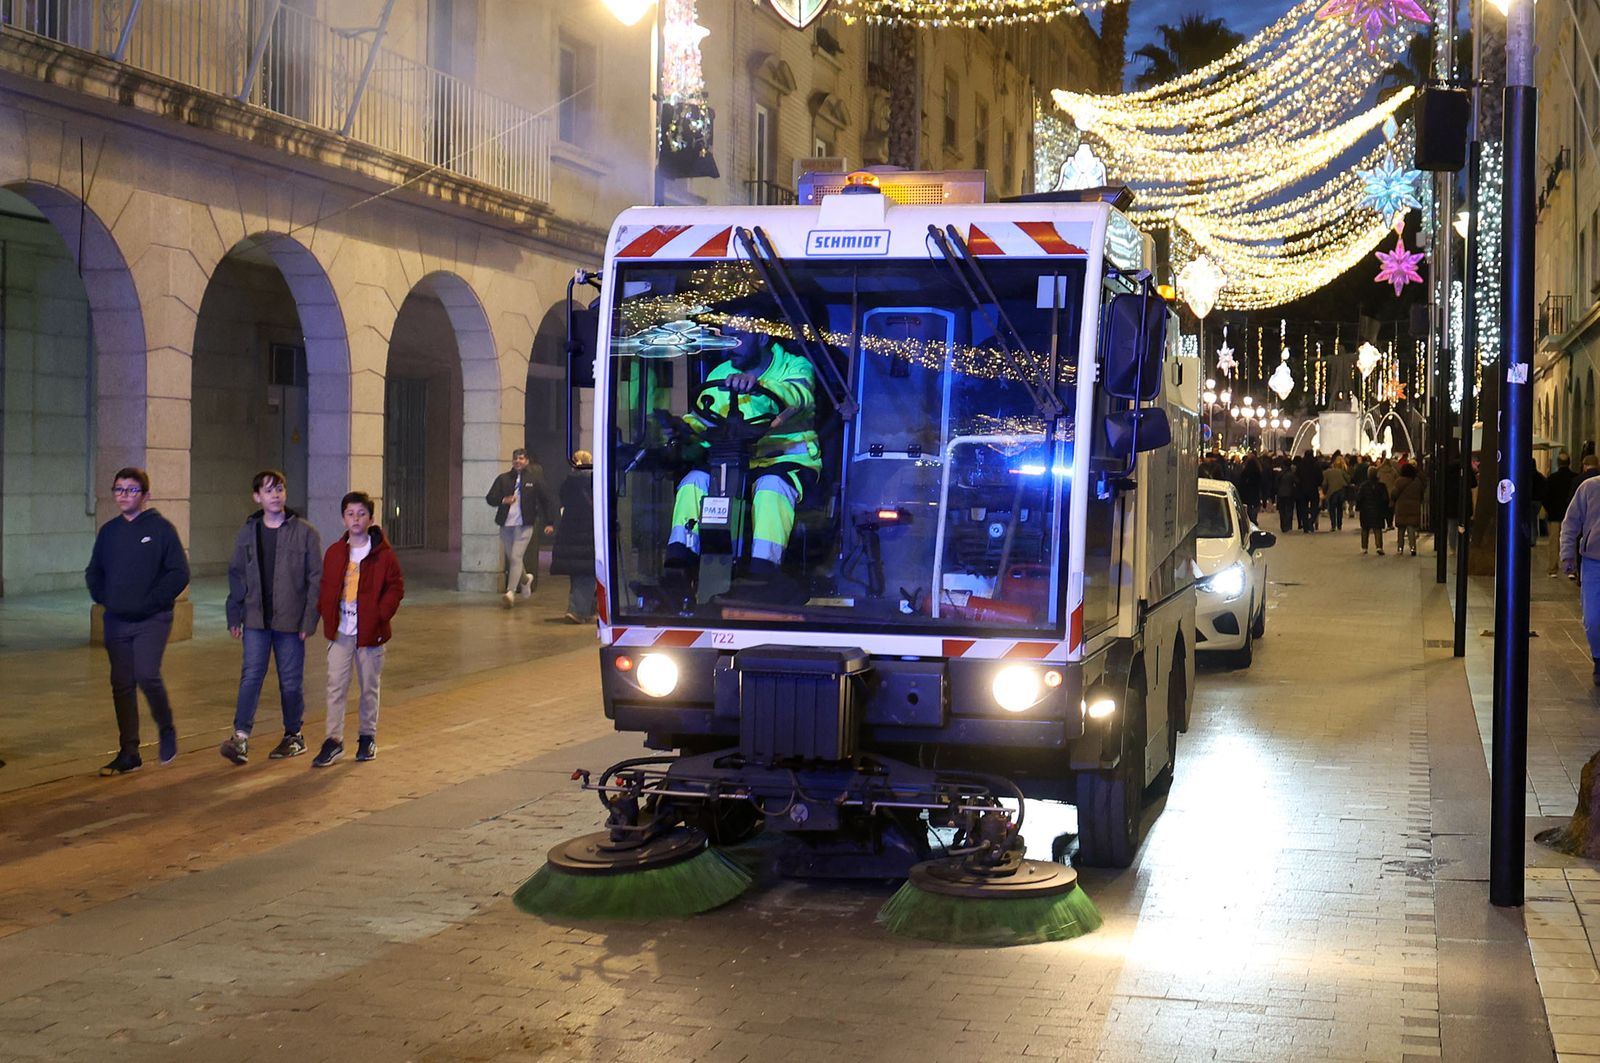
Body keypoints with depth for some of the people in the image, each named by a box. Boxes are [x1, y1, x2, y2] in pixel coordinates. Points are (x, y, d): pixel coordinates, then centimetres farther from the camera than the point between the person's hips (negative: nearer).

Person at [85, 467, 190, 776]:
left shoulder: (161, 528, -5)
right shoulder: (109, 531, 11)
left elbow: (179, 573, -8)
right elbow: (93, 573, 21)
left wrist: (150, 601, -14)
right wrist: (103, 598, 4)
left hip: (151, 620, -5)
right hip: (116, 621, 5)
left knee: (147, 676, -18)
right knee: (122, 685, 5)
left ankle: (166, 728, 9)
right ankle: (128, 753, 12)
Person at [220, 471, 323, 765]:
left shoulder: (304, 532, -2)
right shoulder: (248, 533, 8)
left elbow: (316, 579, -3)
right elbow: (236, 576, 13)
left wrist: (309, 620, -8)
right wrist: (234, 616, 7)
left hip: (290, 620, -2)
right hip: (256, 619, 2)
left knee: (290, 680, 6)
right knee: (251, 675, -6)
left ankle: (294, 736, 20)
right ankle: (241, 737, -9)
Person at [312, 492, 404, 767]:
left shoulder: (383, 554, -4)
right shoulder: (334, 553, 6)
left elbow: (396, 587, -4)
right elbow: (325, 587, 13)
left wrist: (380, 615, -14)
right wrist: (326, 613, -1)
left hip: (370, 631, -2)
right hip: (340, 631, 2)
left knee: (369, 687, 9)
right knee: (336, 685, -2)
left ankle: (367, 737, 23)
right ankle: (333, 740, 2)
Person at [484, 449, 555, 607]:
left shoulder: (534, 479, 2)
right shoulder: (503, 479, 8)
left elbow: (545, 501, 8)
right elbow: (490, 498, 4)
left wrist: (548, 522, 7)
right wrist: (503, 500, -16)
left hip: (525, 524, -4)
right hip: (506, 524, 4)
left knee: (516, 557, -13)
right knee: (510, 558, 13)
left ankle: (511, 592, -12)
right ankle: (526, 579, 41)